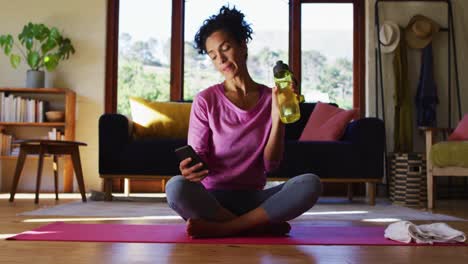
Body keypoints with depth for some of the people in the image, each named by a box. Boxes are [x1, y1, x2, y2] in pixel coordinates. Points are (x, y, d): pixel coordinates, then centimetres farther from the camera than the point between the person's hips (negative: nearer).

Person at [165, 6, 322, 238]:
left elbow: (270, 164, 0)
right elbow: (197, 156, -3)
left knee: (310, 184, -25)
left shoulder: (270, 99, 5)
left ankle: (219, 228, -24)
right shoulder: (205, 100, 0)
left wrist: (277, 120, -14)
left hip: (253, 198, 2)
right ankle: (260, 227, -20)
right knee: (177, 187, -34)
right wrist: (190, 169, -27)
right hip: (212, 198, -1)